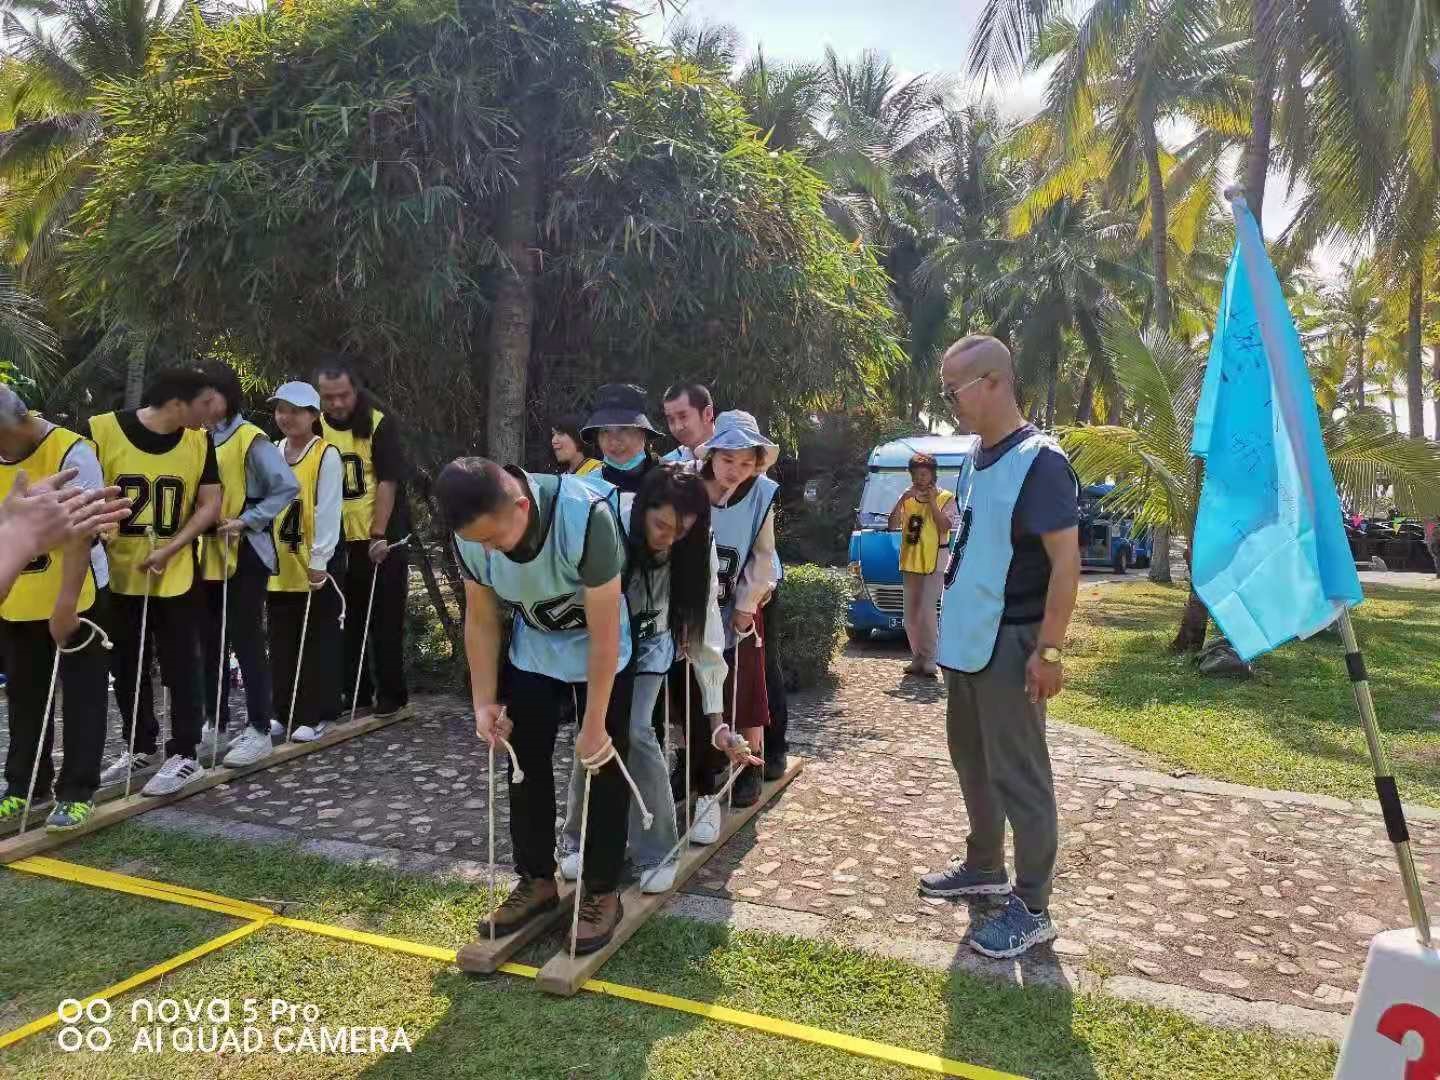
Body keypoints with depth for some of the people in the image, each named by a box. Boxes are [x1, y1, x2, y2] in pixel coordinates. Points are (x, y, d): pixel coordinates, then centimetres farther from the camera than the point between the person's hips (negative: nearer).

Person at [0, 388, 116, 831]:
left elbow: (80, 533, -20)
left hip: (74, 599, -6)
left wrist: (65, 603, -23)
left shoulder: (71, 453, -17)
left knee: (82, 697, 4)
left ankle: (76, 792, 12)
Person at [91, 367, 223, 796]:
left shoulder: (200, 442, -4)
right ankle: (140, 746, 30)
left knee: (179, 666, 2)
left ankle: (184, 756, 12)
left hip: (175, 574, 0)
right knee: (124, 665, 13)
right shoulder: (103, 430, -12)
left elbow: (210, 505, -3)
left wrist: (169, 549, -13)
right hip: (118, 572, 0)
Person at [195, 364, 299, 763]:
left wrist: (248, 520, -18)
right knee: (211, 642, 12)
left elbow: (287, 487, -15)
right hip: (205, 555, 7)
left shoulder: (250, 439, -11)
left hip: (243, 554, -6)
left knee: (245, 640, -1)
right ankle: (216, 726, 25)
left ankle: (259, 731, 9)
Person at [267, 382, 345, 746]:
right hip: (280, 563, 7)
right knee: (282, 641, 13)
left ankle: (317, 715, 12)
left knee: (318, 640, 3)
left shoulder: (327, 455, -11)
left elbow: (328, 511, -14)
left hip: (317, 564, -6)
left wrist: (319, 559, -17)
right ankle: (283, 712, 23)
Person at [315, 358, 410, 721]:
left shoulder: (379, 424, -11)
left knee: (386, 620, 2)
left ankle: (392, 694, 12)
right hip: (341, 540, 4)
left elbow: (388, 482, -14)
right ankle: (356, 691, 23)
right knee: (348, 620, 11)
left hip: (383, 538, -4)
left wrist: (378, 535, -17)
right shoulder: (316, 429, 2)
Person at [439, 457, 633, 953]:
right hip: (533, 648, 5)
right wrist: (485, 702, -7)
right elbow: (481, 620, -6)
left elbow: (603, 633, -30)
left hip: (600, 651, -4)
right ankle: (537, 881, 25)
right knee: (525, 763, 8)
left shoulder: (586, 517, -38)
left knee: (602, 768, -1)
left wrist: (594, 725, -25)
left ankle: (603, 893, 15)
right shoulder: (472, 534, -23)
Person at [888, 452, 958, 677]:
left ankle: (929, 660, -7)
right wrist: (902, 500, -9)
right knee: (911, 615, 8)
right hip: (909, 563, 5)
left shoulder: (946, 498, 0)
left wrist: (932, 502, -17)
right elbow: (893, 525, 2)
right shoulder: (907, 498, 12)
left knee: (927, 611, -14)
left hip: (934, 563, -5)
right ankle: (918, 658, 17)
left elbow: (945, 527, -13)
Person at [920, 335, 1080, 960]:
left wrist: (1049, 650, -22)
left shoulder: (1039, 462, -16)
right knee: (972, 761, 20)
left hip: (1009, 643, -9)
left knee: (1018, 776, 1)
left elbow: (1066, 561, -19)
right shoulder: (978, 459, 10)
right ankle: (984, 868, 37)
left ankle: (1031, 909, 13)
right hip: (965, 639, 9)